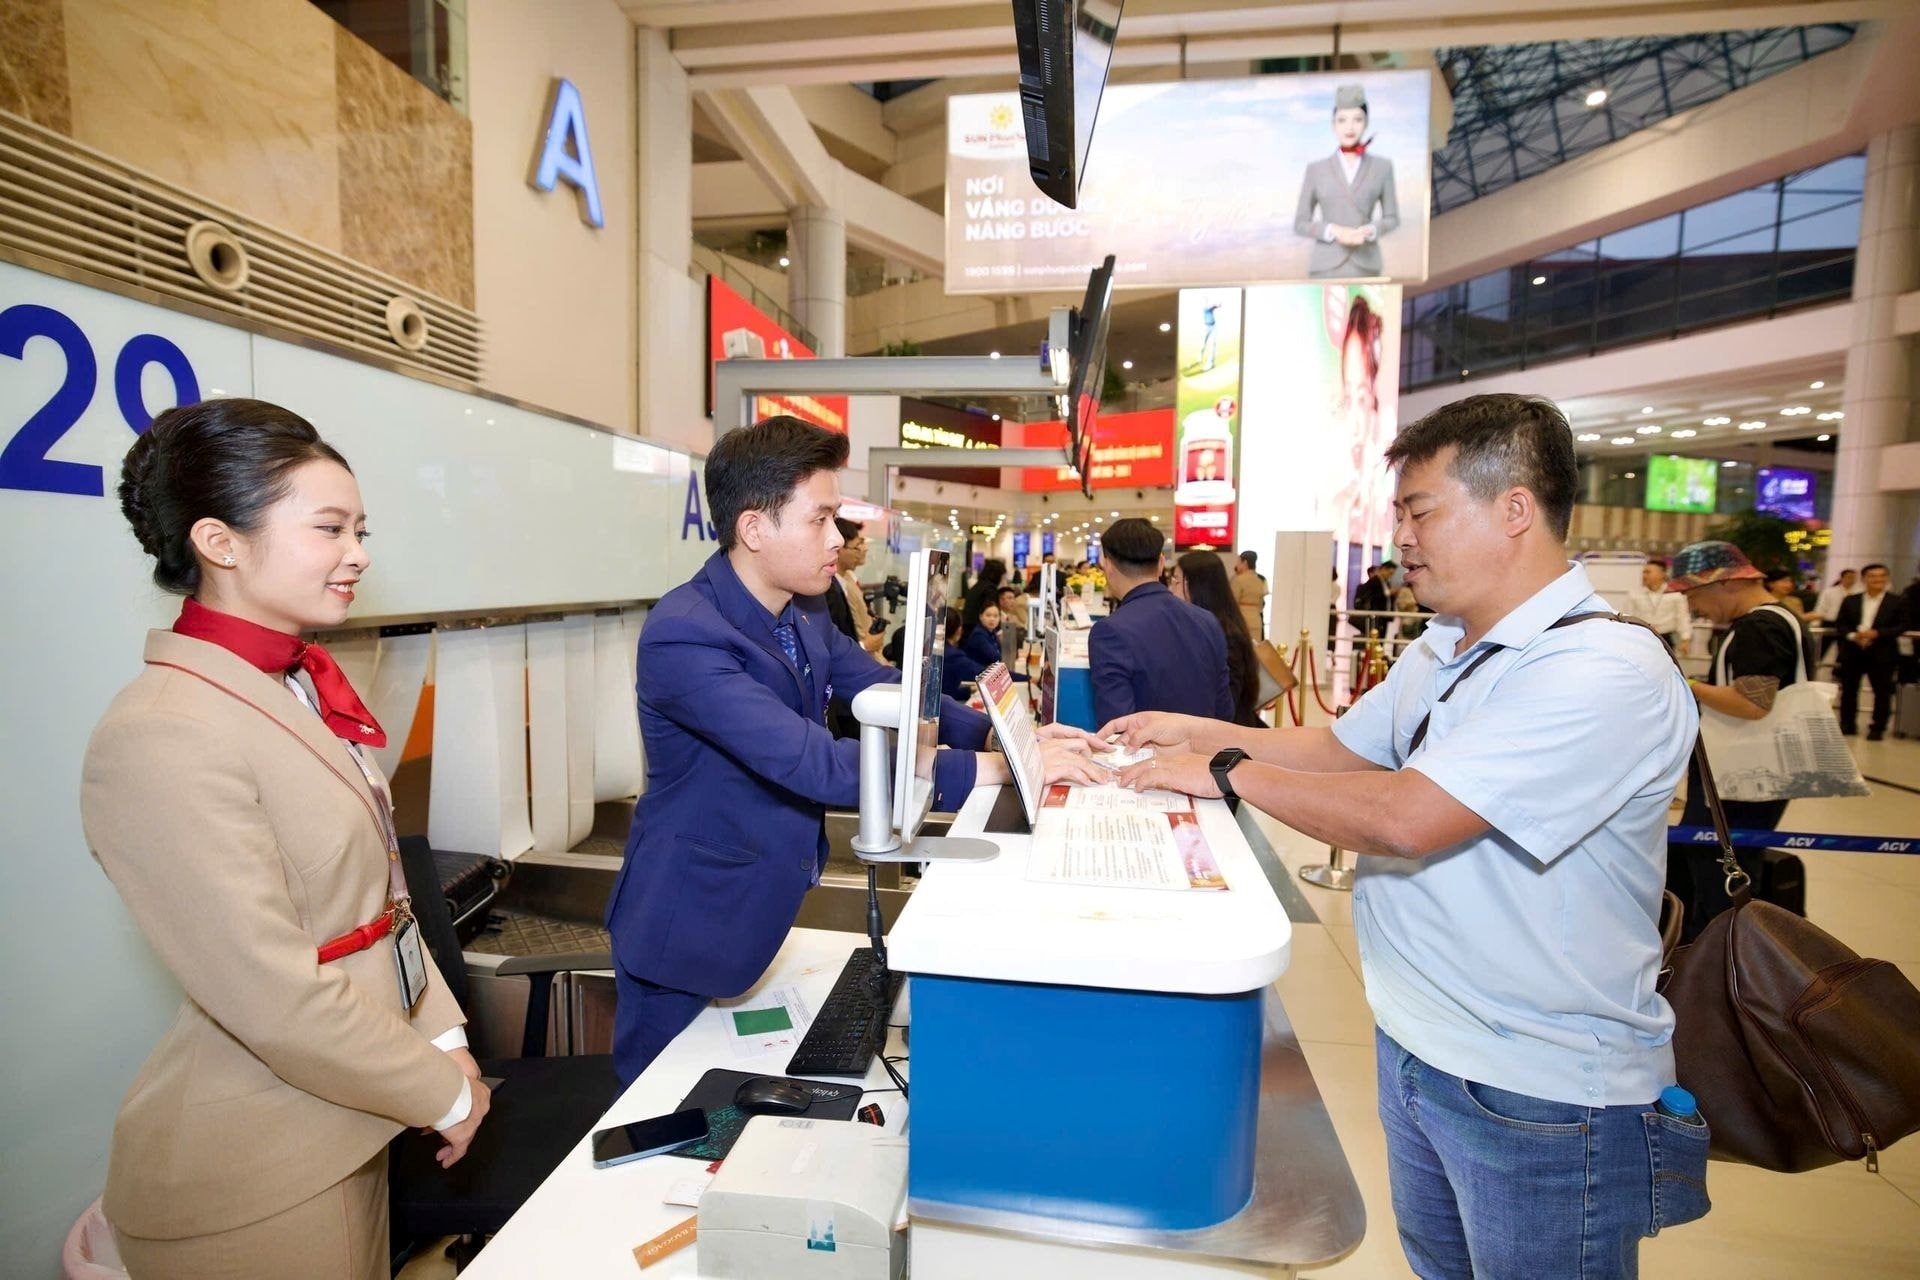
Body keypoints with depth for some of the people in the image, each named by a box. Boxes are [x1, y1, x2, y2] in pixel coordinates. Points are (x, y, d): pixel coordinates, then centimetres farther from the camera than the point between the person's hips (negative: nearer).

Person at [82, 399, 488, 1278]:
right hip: (251, 1180, -7)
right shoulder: (163, 735, -24)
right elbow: (279, 999, -25)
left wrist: (444, 1038, 0)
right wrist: (446, 1094, -13)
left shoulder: (304, 688, 1)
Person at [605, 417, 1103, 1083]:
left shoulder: (803, 611, -1)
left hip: (766, 909, 7)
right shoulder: (683, 637, -29)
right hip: (692, 926, -7)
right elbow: (819, 766, -36)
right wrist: (995, 768, -35)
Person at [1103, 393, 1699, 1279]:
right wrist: (1196, 731, 5)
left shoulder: (1605, 673, -25)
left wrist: (1225, 772, -21)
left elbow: (1405, 818, -32)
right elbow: (1338, 749, 14)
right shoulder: (1439, 651, 5)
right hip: (1414, 1046, 8)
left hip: (1543, 1102, -8)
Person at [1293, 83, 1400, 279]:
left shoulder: (1382, 167, 11)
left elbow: (1392, 218, 14)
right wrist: (1333, 231, -9)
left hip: (1366, 267, 1)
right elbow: (1300, 223, 8)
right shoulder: (1316, 169, 8)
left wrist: (1370, 230, -8)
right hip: (1326, 267, -1)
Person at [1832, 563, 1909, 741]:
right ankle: (1847, 724, 18)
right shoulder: (1850, 601, 6)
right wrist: (1852, 635, -14)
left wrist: (1877, 633, -17)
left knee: (1882, 692, 2)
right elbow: (1839, 624, 5)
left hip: (1882, 654, -2)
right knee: (1848, 689, 7)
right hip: (1852, 652, 2)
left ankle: (1877, 728, 10)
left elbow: (1903, 626, -3)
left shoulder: (1897, 602, 1)